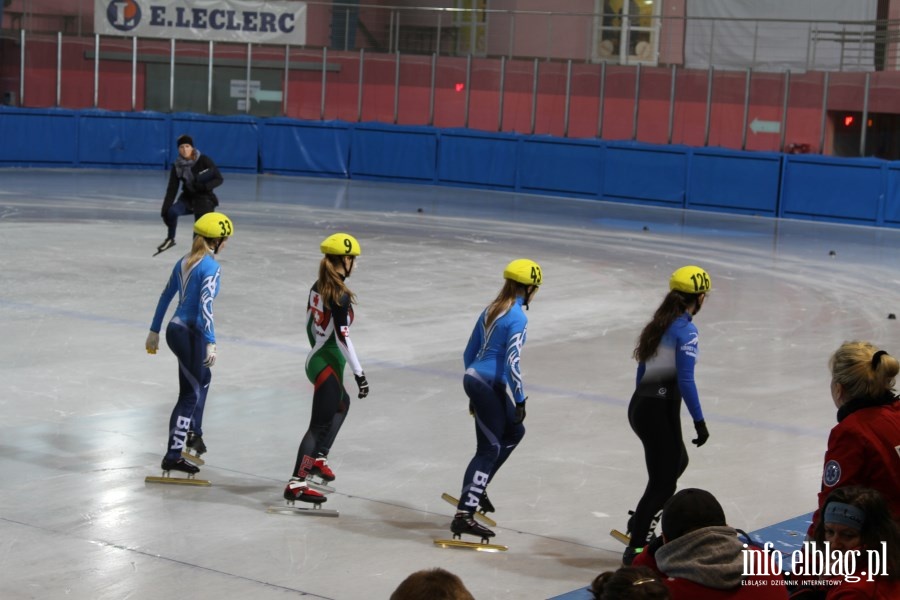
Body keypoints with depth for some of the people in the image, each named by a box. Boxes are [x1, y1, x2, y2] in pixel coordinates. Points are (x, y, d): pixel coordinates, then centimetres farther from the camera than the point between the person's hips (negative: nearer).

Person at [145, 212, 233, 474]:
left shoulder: (184, 262, 9)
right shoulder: (210, 267, -15)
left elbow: (165, 297, 15)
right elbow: (205, 306, -23)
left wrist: (154, 331, 22)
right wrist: (211, 342, -25)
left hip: (176, 329, 9)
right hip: (190, 333, -9)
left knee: (203, 377, 29)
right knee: (190, 393, -2)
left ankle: (194, 432, 38)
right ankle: (173, 456, -1)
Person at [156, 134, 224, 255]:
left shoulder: (204, 161, -14)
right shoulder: (177, 166, -5)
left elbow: (219, 179, -11)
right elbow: (172, 190, -5)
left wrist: (205, 186, -29)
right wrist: (165, 210, -13)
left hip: (204, 199, -3)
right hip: (187, 198, 3)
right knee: (172, 211, -25)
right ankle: (170, 239, -2)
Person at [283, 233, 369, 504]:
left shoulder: (318, 287, 5)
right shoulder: (340, 295, -21)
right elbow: (342, 338, -22)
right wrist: (358, 373, -18)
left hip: (316, 358, 10)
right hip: (328, 364, -10)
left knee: (342, 403, 31)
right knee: (321, 423, -6)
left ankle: (318, 458, 34)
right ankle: (296, 483, -8)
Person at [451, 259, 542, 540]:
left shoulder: (491, 310, 12)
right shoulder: (517, 317, -13)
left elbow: (469, 353, 17)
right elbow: (512, 362, -19)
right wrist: (520, 400, -13)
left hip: (474, 379, 9)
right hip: (489, 386, -9)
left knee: (514, 432, 23)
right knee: (489, 448, -5)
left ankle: (476, 487, 24)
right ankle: (463, 515, -7)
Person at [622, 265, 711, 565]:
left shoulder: (659, 323, 12)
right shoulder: (686, 329, -13)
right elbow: (685, 380, -19)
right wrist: (699, 420, -15)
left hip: (640, 405, 9)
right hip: (660, 410, -9)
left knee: (677, 462, 26)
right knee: (663, 481, 0)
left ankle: (641, 520, 29)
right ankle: (636, 548, 3)